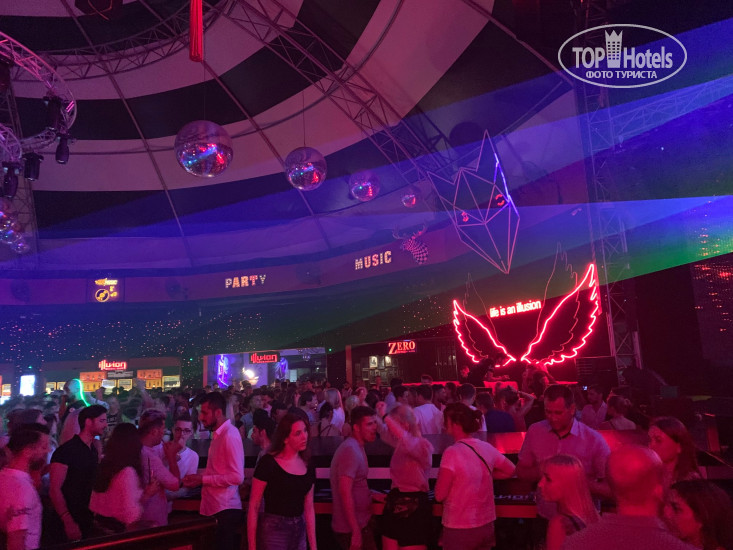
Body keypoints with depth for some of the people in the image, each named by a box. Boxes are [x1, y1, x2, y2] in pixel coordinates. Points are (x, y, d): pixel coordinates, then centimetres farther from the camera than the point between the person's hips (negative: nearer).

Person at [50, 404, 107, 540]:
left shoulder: (94, 450, 9)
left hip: (89, 519, 7)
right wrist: (68, 522, -23)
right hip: (72, 522, -7)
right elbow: (54, 489, -19)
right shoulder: (66, 450, -15)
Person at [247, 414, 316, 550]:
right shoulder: (268, 463, -13)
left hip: (299, 532, 5)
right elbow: (253, 507, -11)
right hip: (273, 530, -5)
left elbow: (309, 509, 8)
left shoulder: (308, 467, 3)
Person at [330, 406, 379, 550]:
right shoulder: (351, 450, -22)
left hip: (361, 522, 9)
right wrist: (356, 531, -25)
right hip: (352, 528, -9)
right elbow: (345, 492, -27)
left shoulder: (356, 447, 10)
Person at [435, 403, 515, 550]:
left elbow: (440, 495, -17)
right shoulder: (487, 447, -2)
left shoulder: (452, 453, -21)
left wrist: (442, 475, 1)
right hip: (486, 525, 6)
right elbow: (510, 470, 14)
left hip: (459, 528, -6)